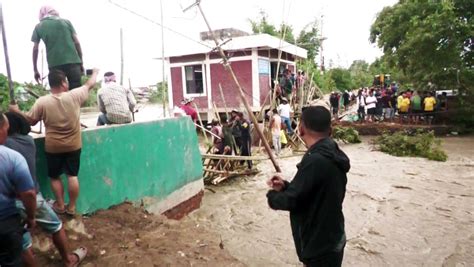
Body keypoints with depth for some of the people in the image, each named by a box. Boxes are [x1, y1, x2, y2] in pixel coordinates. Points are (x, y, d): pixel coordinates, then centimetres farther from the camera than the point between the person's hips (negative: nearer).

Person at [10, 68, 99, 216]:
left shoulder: (41, 102, -13)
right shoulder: (74, 96, -13)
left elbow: (30, 121, -1)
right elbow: (89, 85, 4)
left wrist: (16, 111, 15)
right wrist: (95, 72, 22)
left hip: (53, 147, 0)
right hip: (73, 146, 1)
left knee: (55, 177, 17)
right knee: (72, 176, 10)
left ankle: (60, 205, 25)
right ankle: (71, 207, 18)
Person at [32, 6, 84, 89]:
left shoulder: (39, 27, 12)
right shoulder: (66, 22, 11)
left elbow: (35, 49, 9)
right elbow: (77, 43, 6)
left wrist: (35, 70, 16)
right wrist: (81, 63, 11)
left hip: (55, 64, 0)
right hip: (73, 62, 0)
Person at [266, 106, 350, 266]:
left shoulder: (315, 161, -29)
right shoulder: (333, 155, 2)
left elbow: (291, 201, -25)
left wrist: (272, 196, -6)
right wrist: (286, 186, 4)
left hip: (319, 246, -9)